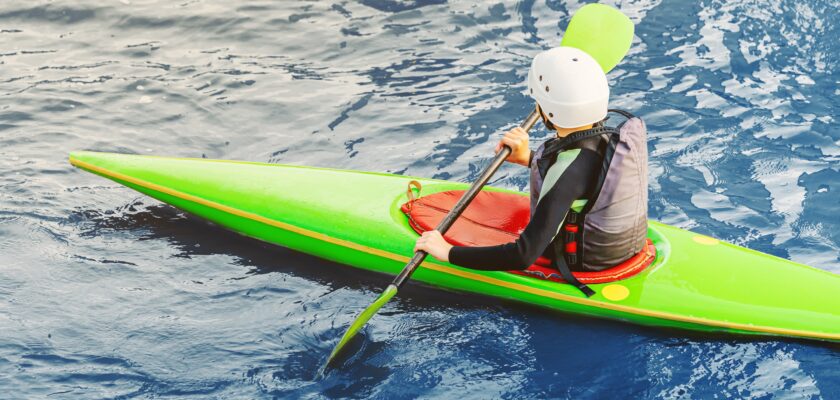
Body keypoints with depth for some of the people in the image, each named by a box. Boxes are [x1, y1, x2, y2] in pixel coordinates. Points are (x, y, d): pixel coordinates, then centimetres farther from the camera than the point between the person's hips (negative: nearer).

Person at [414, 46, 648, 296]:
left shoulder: (569, 171, -32)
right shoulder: (612, 138, -10)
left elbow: (524, 256, -35)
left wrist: (450, 253, -27)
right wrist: (531, 159, 10)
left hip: (579, 267, -8)